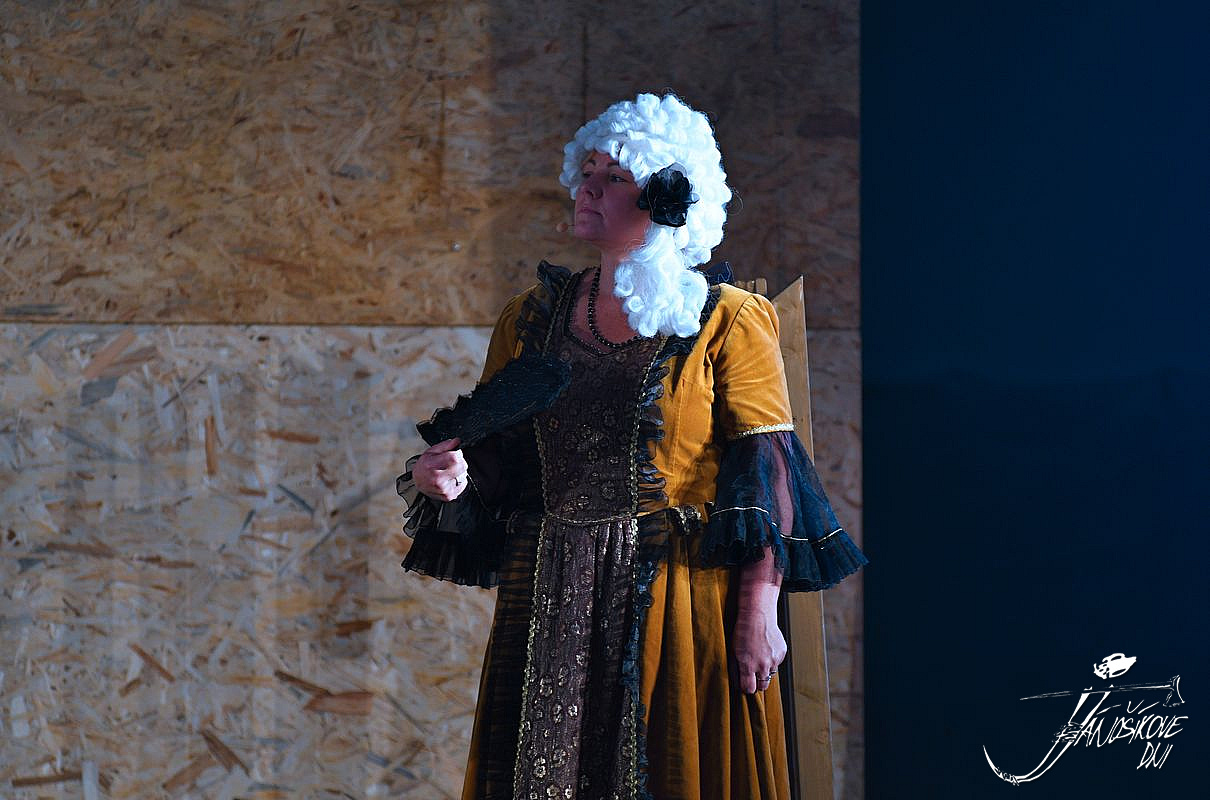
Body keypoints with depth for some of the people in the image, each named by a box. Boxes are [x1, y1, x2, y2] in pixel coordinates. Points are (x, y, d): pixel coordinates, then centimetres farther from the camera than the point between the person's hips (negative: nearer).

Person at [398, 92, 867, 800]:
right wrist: (449, 478, -9)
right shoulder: (533, 318, 13)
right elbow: (496, 457, 14)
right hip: (552, 608, 4)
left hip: (682, 602, -4)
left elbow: (763, 476, -7)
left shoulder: (727, 321, -1)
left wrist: (758, 614, -14)